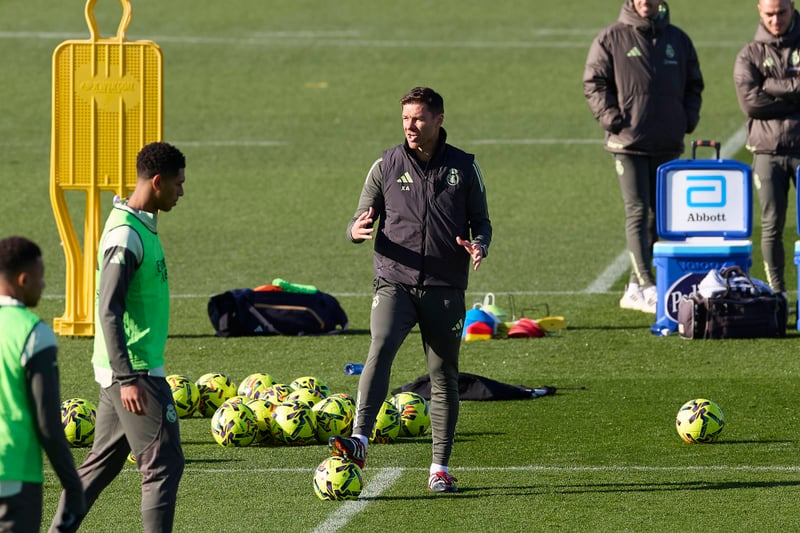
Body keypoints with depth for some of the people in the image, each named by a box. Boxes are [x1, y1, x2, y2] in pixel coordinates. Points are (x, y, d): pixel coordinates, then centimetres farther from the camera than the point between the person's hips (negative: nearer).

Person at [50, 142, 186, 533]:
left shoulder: (143, 225, 13)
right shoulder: (125, 236, -18)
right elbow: (109, 311, -22)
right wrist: (127, 379, -25)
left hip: (127, 371, 10)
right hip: (134, 370, -10)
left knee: (102, 463, 14)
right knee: (164, 464, -8)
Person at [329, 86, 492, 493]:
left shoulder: (463, 167, 7)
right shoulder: (386, 166, 6)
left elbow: (480, 220, 14)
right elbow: (361, 222, 9)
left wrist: (479, 245, -9)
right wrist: (357, 230, -16)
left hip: (445, 288, 1)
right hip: (395, 281, -1)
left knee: (443, 374, 4)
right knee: (381, 347, -26)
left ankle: (440, 467, 12)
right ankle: (359, 440, -36)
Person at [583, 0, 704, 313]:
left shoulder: (678, 40, 12)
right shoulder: (611, 39, 0)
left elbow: (694, 85, 19)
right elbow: (594, 83, -1)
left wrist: (688, 120, 4)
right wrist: (613, 120, -12)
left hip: (668, 145, 5)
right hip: (628, 143, -5)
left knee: (658, 214, 8)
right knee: (637, 212, -11)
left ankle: (634, 288, 17)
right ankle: (647, 288, -17)